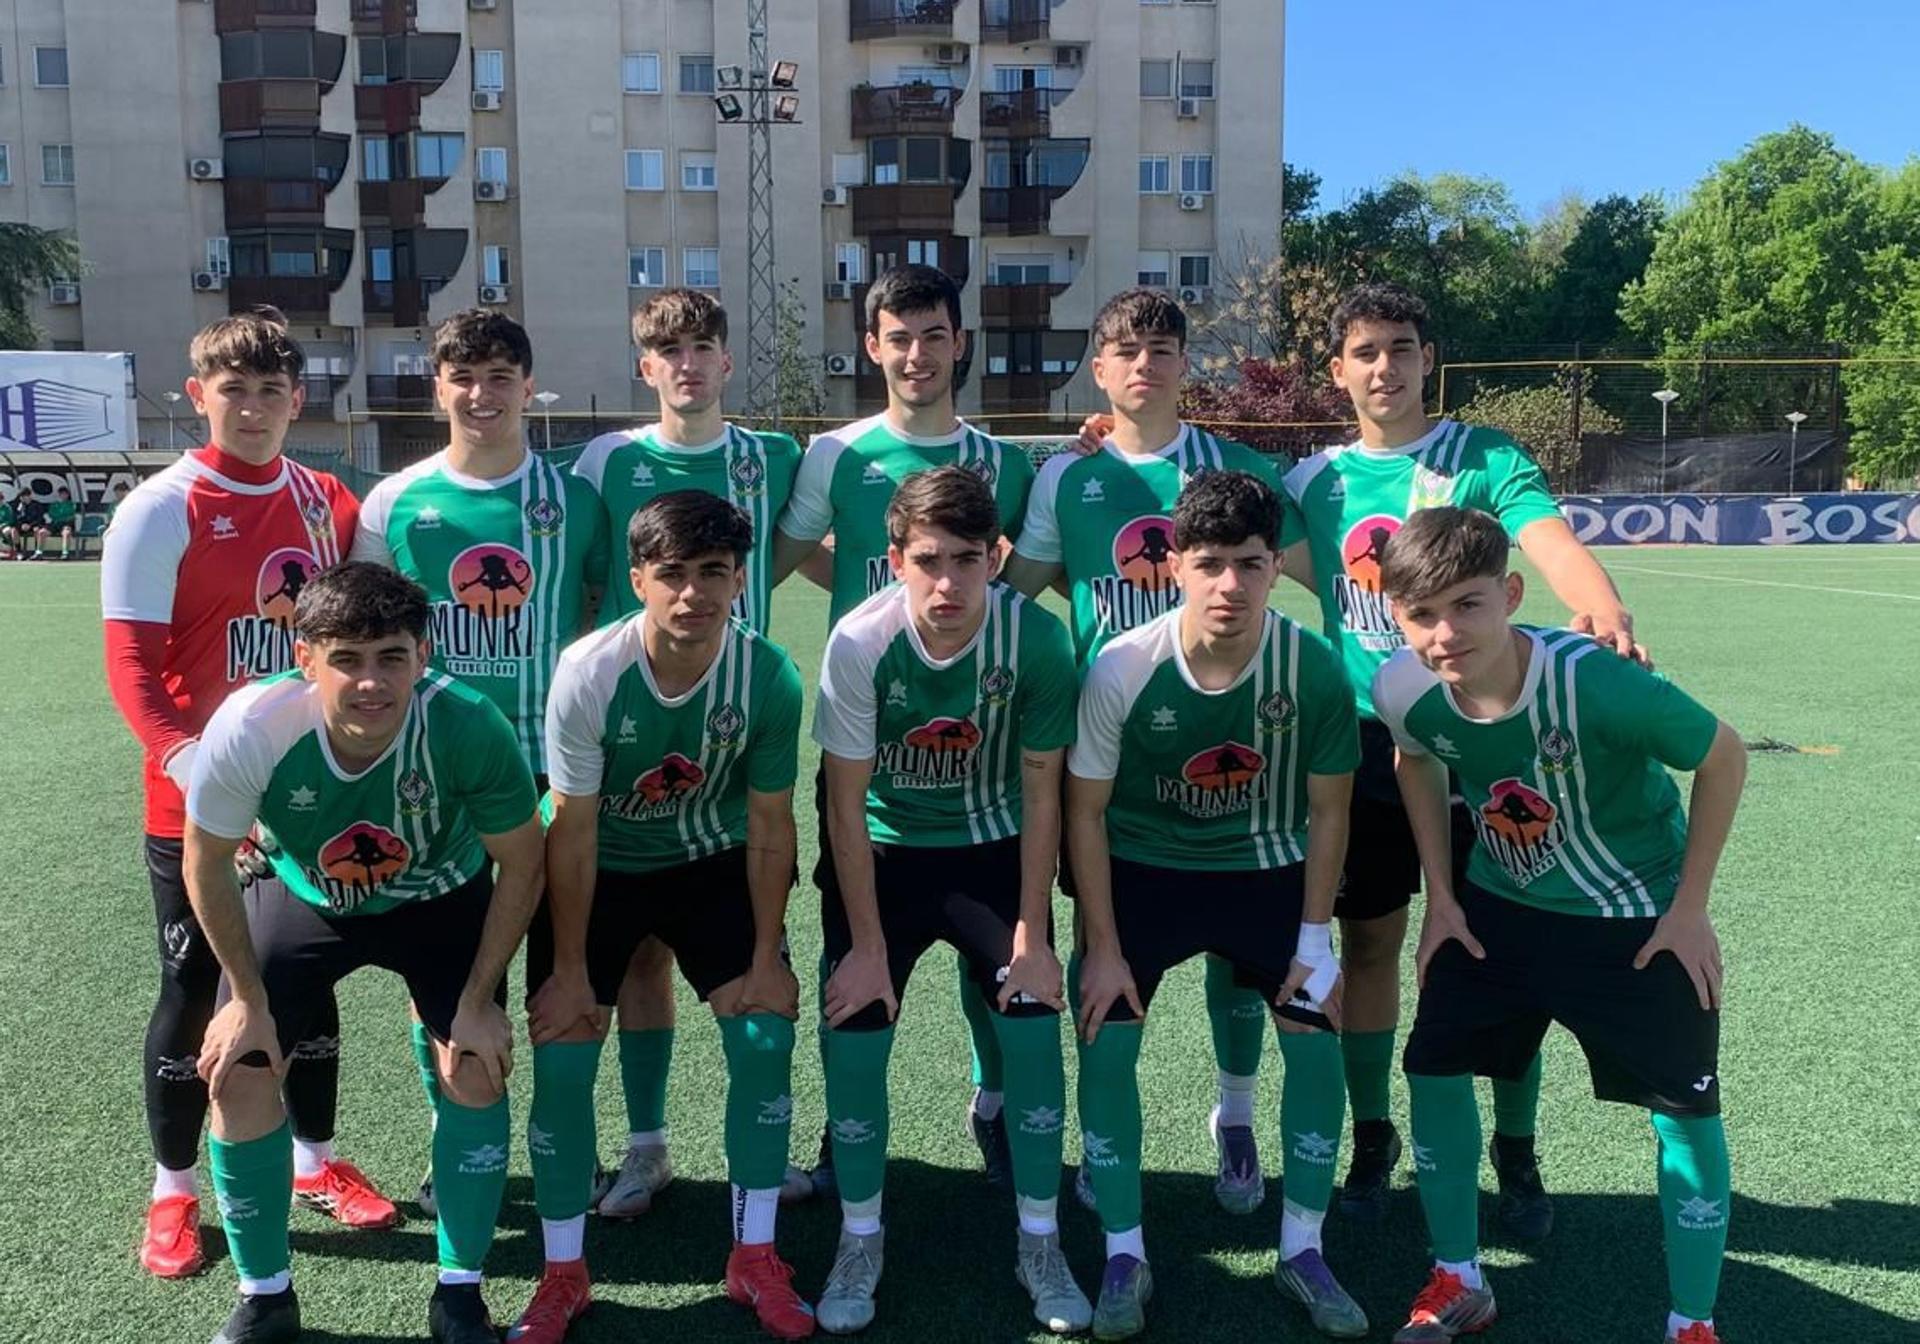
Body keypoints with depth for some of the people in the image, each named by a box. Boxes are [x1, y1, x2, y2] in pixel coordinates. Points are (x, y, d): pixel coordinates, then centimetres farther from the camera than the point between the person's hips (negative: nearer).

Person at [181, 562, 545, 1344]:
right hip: (302, 896, 1)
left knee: (476, 1066, -13)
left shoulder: (469, 728, -37)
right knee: (238, 1070, -8)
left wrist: (479, 998, -15)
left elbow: (521, 864, -18)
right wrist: (248, 998, -8)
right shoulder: (250, 727, -35)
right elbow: (208, 866, -15)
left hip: (441, 897, -1)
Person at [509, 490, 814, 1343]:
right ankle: (563, 1274, 15)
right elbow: (574, 832, -20)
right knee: (561, 1053, -6)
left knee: (765, 1034, -7)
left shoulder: (768, 677, -24)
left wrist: (765, 958, -9)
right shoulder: (588, 673, -28)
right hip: (599, 869, -1)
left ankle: (755, 1259, 12)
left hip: (712, 862, 1)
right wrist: (568, 969, -14)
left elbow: (769, 826, -12)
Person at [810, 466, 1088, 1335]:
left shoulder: (1036, 638, -22)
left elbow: (1041, 795, -11)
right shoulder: (861, 642, -24)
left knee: (1033, 1028, -9)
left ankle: (1041, 1243, 14)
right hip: (881, 853, 0)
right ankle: (860, 1239, 18)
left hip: (992, 847, 1)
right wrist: (867, 946, -14)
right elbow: (846, 804, -16)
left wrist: (1032, 935, -10)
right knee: (854, 1037, -7)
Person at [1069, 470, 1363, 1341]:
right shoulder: (1121, 669, -24)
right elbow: (1087, 811, -13)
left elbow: (1326, 810, -6)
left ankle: (1302, 1250, 17)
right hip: (1142, 865, -1)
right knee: (1106, 1041, -9)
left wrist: (1315, 935, -7)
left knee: (1317, 1036, -4)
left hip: (1266, 865, 1)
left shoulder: (1313, 668, -21)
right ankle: (1125, 1256, 10)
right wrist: (1103, 948, -12)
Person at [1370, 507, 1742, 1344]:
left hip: (1638, 914, -3)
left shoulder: (1595, 681, -35)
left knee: (1686, 1111, -2)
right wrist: (1441, 896, 1)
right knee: (1433, 1070, 3)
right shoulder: (1402, 690, -22)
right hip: (1498, 904, 4)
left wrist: (1689, 909, -13)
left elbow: (1723, 756, -17)